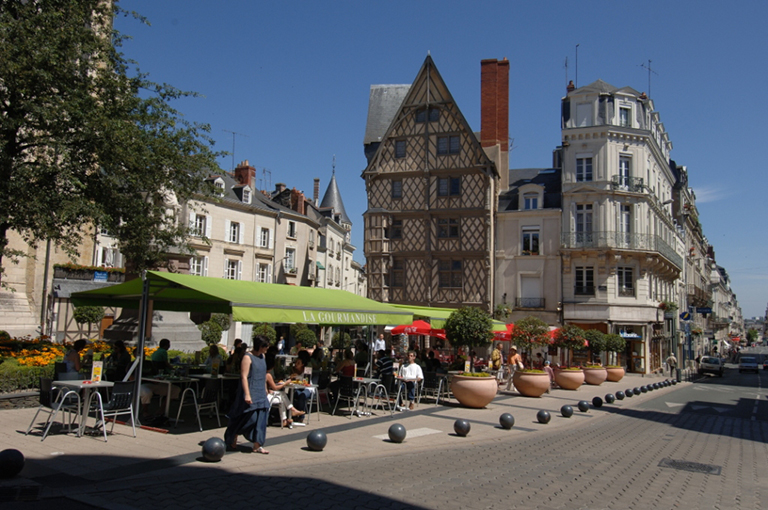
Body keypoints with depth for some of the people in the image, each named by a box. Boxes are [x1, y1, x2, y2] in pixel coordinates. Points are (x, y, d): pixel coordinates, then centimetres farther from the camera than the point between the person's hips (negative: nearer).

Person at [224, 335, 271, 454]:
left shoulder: (262, 357, 12)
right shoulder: (248, 357, -11)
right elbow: (244, 376, -17)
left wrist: (265, 391, 21)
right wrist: (247, 394, -23)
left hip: (261, 395, 7)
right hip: (251, 393, -7)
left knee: (261, 418, 1)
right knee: (250, 417, -7)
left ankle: (257, 445, 4)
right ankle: (232, 439, 14)